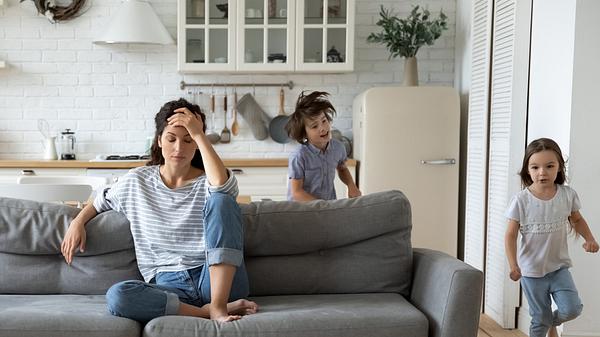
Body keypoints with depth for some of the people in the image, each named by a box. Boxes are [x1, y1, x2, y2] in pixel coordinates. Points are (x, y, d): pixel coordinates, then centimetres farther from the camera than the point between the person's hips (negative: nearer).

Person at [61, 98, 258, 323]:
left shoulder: (206, 183, 4)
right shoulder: (137, 181, 13)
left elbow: (223, 185, -23)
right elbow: (101, 202, 31)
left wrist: (199, 134, -17)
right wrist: (78, 222, 13)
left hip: (215, 280, -1)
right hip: (169, 286, 2)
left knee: (221, 200, -26)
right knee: (117, 297, -32)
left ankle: (218, 305, -29)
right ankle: (207, 311, -22)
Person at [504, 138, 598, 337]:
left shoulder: (568, 195, -8)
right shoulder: (521, 200, -16)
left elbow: (577, 219, 11)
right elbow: (511, 235, -11)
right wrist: (513, 265, -22)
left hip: (559, 266, 2)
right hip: (531, 270, -2)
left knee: (572, 309, -10)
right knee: (540, 320, 7)